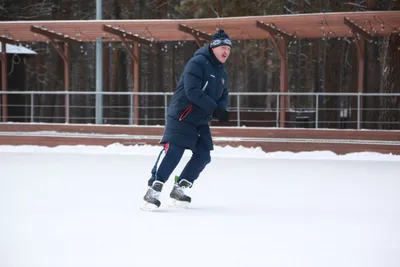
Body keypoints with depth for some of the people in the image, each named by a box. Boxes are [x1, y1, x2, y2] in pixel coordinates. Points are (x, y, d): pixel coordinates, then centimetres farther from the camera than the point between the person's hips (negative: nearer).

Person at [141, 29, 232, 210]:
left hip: (201, 121, 9)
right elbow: (192, 91, -25)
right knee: (173, 151, -17)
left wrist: (221, 109, -8)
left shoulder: (221, 73, 13)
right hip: (181, 117, -9)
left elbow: (223, 96, 16)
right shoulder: (198, 63, -15)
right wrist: (215, 109, -27)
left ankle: (179, 189, 16)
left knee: (203, 156, 4)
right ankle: (153, 190, -13)